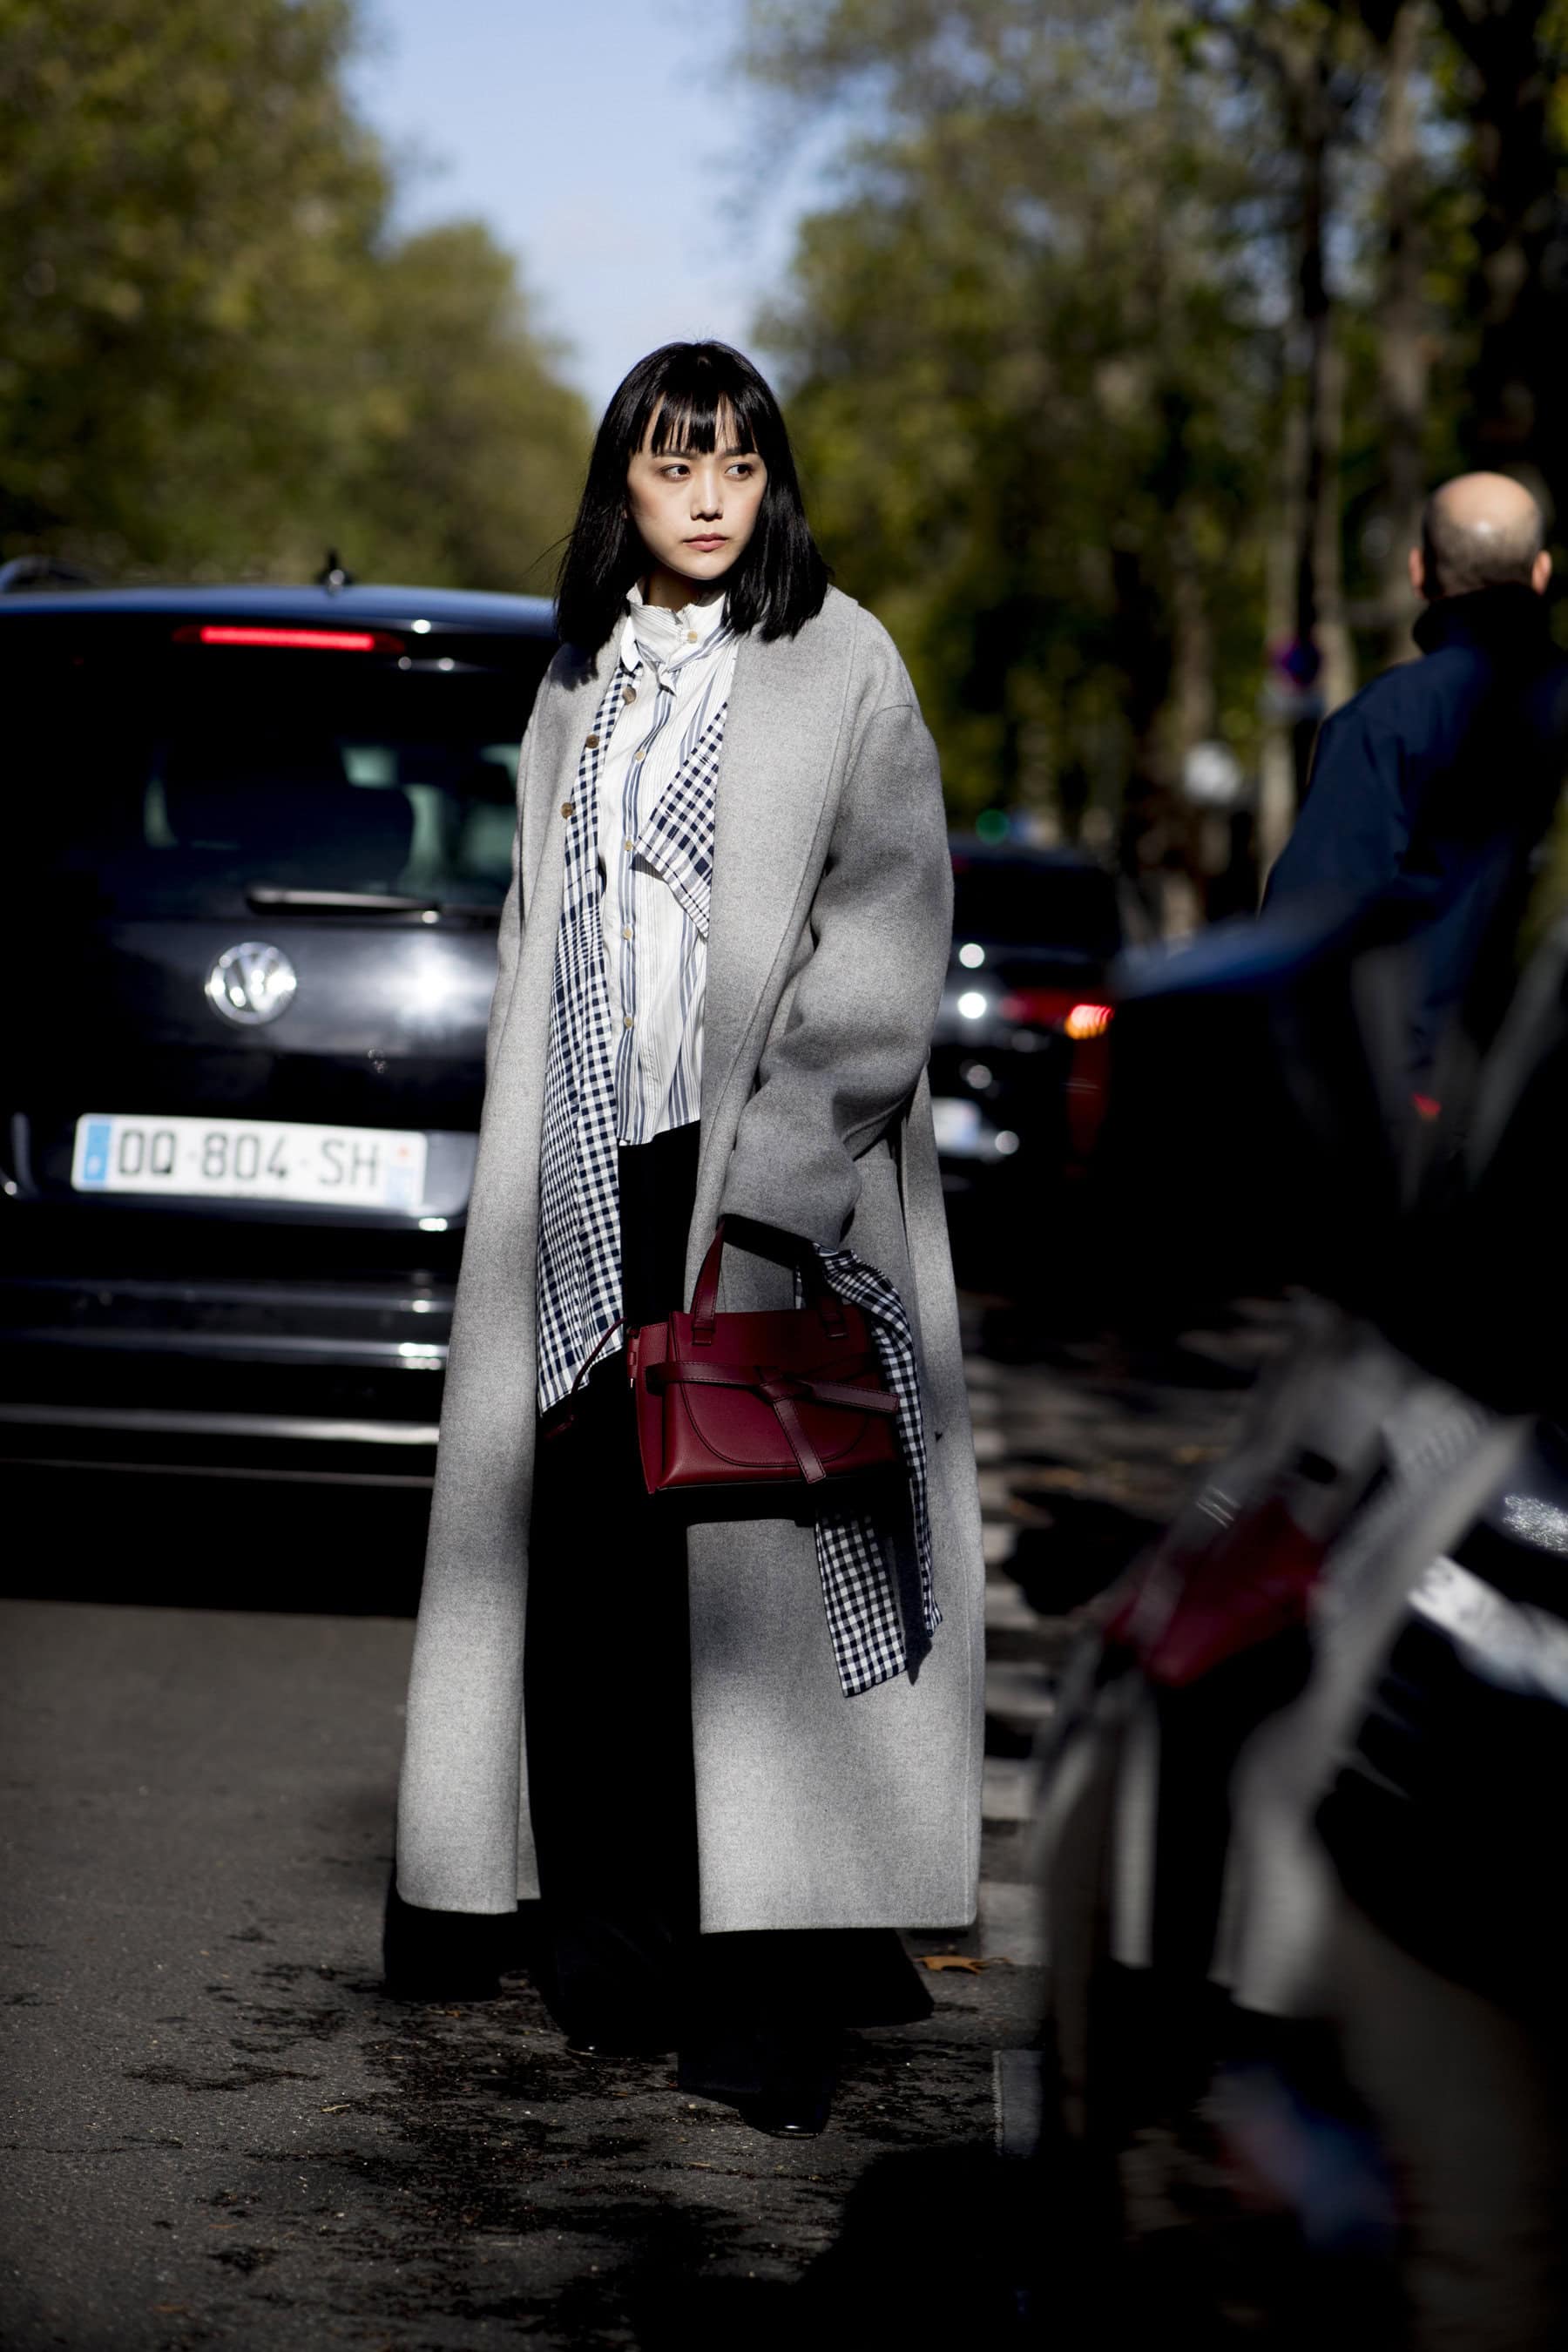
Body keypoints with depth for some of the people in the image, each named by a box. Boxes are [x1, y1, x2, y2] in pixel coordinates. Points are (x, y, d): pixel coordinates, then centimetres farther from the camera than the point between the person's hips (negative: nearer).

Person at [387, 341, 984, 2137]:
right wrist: (535, 1172, 8)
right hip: (594, 1172, 5)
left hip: (772, 1176, -5)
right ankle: (613, 1942, 12)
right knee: (593, 1551, 2)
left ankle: (774, 1986, -2)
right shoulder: (579, 687, 18)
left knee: (751, 1564, -7)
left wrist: (768, 1192, -15)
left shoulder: (839, 667, 0)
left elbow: (885, 947, -8)